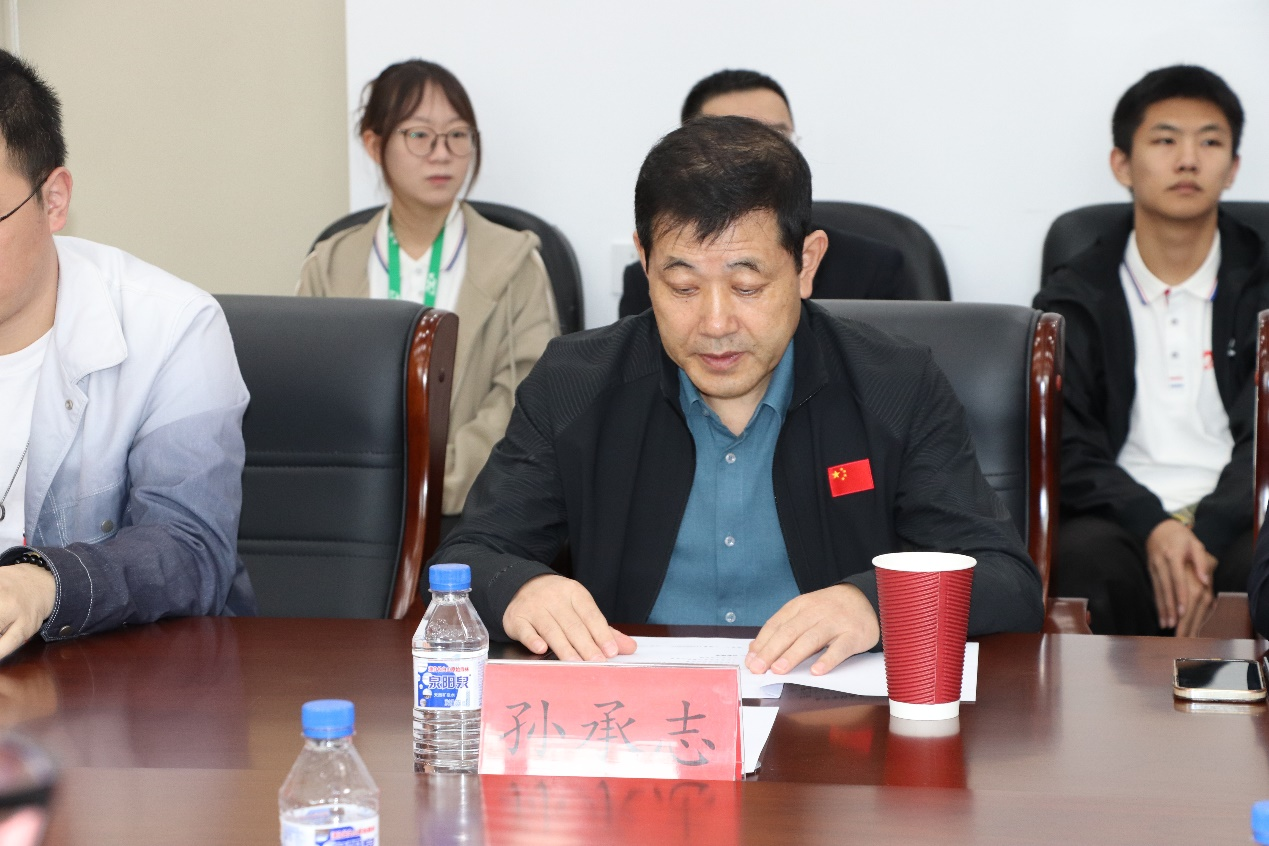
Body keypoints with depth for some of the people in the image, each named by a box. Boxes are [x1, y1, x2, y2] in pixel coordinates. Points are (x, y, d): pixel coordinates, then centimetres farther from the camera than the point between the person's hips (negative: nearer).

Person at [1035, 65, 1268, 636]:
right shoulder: (1073, 299, 13)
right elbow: (1066, 446, 2)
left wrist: (1207, 534, -18)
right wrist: (1152, 528, -18)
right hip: (1120, 519, 0)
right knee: (1087, 559, -36)